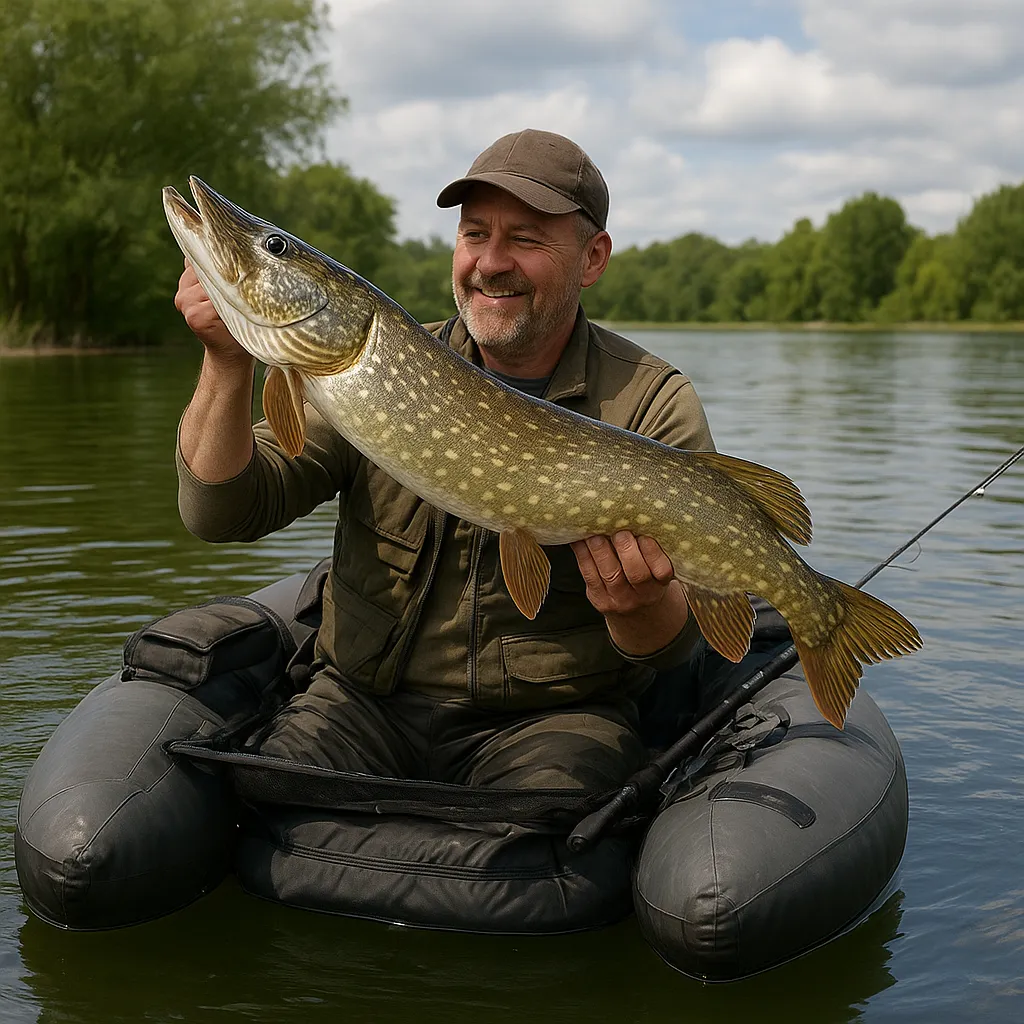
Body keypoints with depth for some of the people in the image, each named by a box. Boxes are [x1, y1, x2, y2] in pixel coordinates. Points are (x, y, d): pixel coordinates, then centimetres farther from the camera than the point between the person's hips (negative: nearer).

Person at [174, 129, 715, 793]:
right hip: (365, 701, 3)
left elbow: (666, 649, -8)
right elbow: (222, 512, -4)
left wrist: (641, 608, -32)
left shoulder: (655, 406, -4)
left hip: (550, 719, -2)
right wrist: (228, 362, -20)